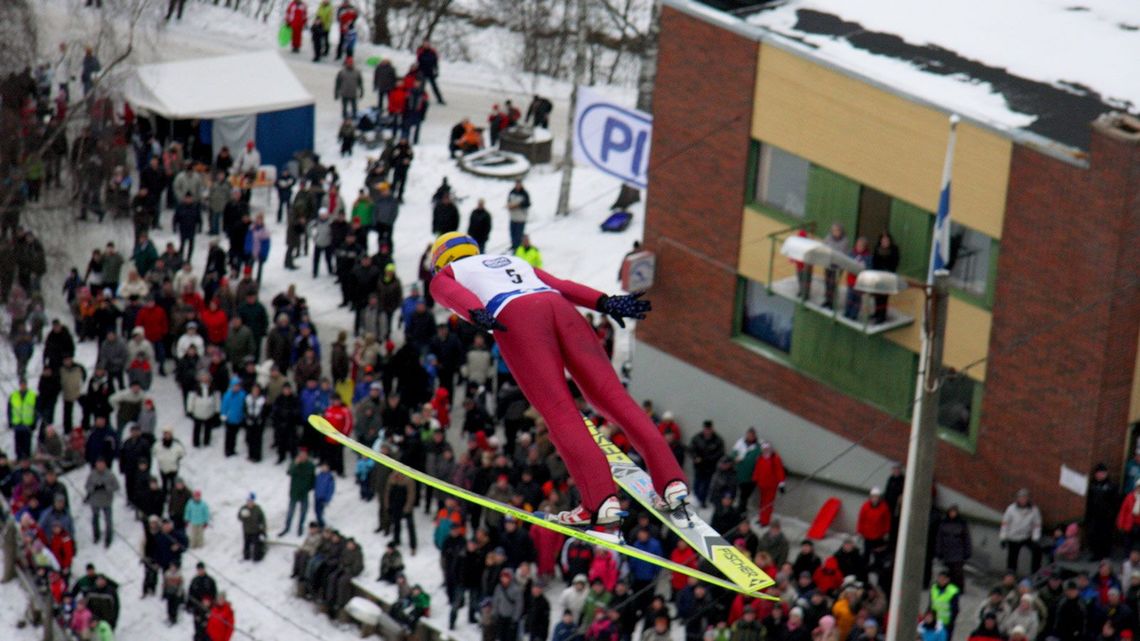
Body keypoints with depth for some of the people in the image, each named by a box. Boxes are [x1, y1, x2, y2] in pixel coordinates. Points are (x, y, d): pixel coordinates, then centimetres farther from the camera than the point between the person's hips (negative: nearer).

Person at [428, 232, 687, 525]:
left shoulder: (444, 276, 28)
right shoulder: (514, 262, 41)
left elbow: (456, 294, 4)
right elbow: (562, 285, 25)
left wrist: (476, 315, -16)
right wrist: (605, 303, 12)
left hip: (515, 316, -4)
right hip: (559, 307, 4)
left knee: (558, 411, -12)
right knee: (611, 394, -2)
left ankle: (601, 499, -26)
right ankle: (671, 480, -13)